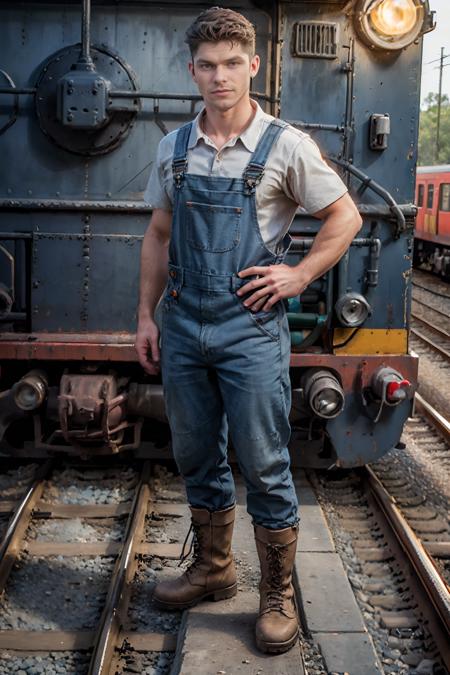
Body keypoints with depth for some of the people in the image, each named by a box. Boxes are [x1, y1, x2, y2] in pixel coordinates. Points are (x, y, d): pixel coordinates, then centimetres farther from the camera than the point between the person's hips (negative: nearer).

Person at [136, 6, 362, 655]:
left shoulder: (286, 145, -6)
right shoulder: (173, 148, 7)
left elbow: (345, 217, 0)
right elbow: (159, 236, 14)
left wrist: (299, 274, -10)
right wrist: (147, 316, 10)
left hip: (251, 330, -5)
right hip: (183, 327, 5)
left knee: (264, 468, 2)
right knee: (197, 460, 15)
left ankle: (278, 595, 18)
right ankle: (213, 569, 34)